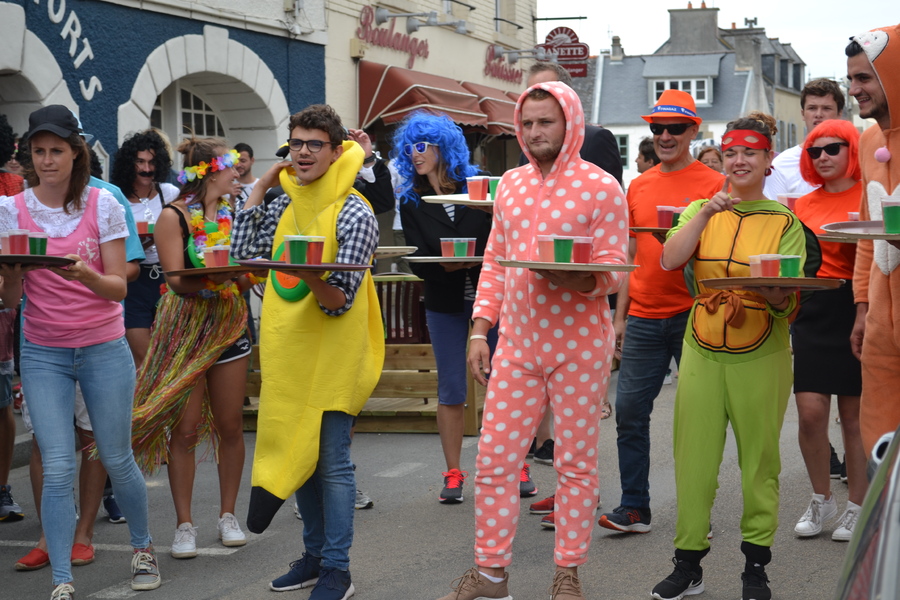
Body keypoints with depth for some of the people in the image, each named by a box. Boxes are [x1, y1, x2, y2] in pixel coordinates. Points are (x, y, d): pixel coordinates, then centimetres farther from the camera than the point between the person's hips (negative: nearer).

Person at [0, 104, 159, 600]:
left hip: (104, 348, -1)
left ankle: (142, 548, 30)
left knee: (117, 460, 6)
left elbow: (118, 288, -7)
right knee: (57, 469, -6)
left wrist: (85, 274, -27)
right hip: (43, 352, 1)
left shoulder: (102, 205, -4)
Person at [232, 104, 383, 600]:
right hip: (287, 352, 7)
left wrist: (311, 277, -36)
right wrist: (259, 187, 3)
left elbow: (341, 299, -15)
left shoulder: (353, 214, -11)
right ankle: (315, 554, 26)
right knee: (296, 454, 13)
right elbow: (242, 251, 2)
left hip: (332, 354, -7)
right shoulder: (285, 206, 10)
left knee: (331, 462, -2)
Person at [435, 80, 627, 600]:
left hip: (579, 345, -5)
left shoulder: (601, 187, -6)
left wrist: (577, 279, -28)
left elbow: (615, 269, -7)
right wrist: (480, 330, 7)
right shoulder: (511, 184, 11)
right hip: (517, 343, 5)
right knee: (494, 459, 4)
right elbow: (494, 262, 14)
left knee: (577, 463, 4)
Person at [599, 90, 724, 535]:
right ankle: (634, 507, 11)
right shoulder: (639, 186, 13)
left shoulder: (714, 184, -2)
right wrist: (620, 316, 13)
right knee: (629, 411, 3)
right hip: (644, 317, 4)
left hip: (693, 315, -4)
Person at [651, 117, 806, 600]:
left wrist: (771, 288, -25)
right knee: (694, 457, 2)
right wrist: (707, 213, -15)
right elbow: (670, 261, -9)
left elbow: (788, 302, -4)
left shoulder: (784, 222, 3)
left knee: (759, 459, 3)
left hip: (761, 358, -1)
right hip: (702, 353, 2)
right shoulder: (701, 211, 9)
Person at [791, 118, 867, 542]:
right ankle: (821, 499, 15)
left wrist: (858, 244, -18)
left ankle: (857, 506, 16)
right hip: (811, 311, 3)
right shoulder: (803, 205, 12)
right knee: (810, 410, -5)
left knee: (854, 414, 2)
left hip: (854, 306, -3)